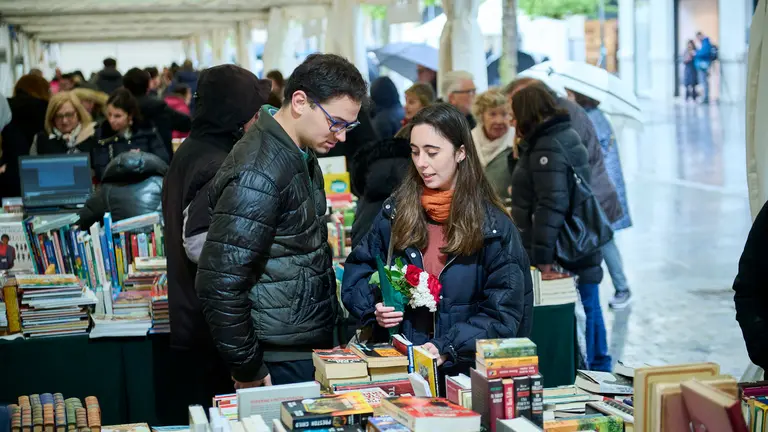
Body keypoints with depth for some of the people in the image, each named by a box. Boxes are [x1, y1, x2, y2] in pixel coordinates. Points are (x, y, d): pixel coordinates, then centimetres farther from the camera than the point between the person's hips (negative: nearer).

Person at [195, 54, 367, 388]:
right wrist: (249, 371, -17)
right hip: (284, 362, -9)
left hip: (312, 348, 9)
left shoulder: (300, 156, 10)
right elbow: (218, 285, -24)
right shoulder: (257, 174, -21)